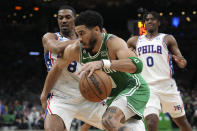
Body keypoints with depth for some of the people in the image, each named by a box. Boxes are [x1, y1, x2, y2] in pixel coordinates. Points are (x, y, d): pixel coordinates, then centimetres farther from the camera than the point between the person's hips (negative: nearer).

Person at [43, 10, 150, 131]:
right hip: (113, 95, 8)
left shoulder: (113, 42, -27)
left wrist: (102, 63, -54)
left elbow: (137, 65, -44)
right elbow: (58, 67, 9)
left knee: (109, 121, -32)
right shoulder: (75, 50, -10)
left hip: (134, 89, -8)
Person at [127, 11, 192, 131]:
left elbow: (182, 63, 0)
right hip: (147, 87, 0)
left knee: (181, 121, 10)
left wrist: (182, 62, -25)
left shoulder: (167, 39, 6)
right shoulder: (135, 41, 14)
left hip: (167, 86, 0)